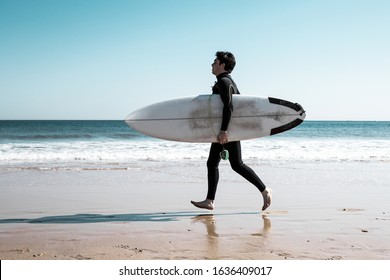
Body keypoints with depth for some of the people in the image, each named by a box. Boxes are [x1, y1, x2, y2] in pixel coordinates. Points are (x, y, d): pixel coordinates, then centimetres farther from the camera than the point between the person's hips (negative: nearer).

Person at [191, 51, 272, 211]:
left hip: (228, 131, -11)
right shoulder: (229, 81, 18)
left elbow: (229, 106, -25)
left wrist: (224, 130, -30)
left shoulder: (224, 82, -14)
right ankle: (209, 201, 8)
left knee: (237, 165, -8)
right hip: (223, 130, 11)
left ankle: (264, 190, 1)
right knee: (212, 163, 8)